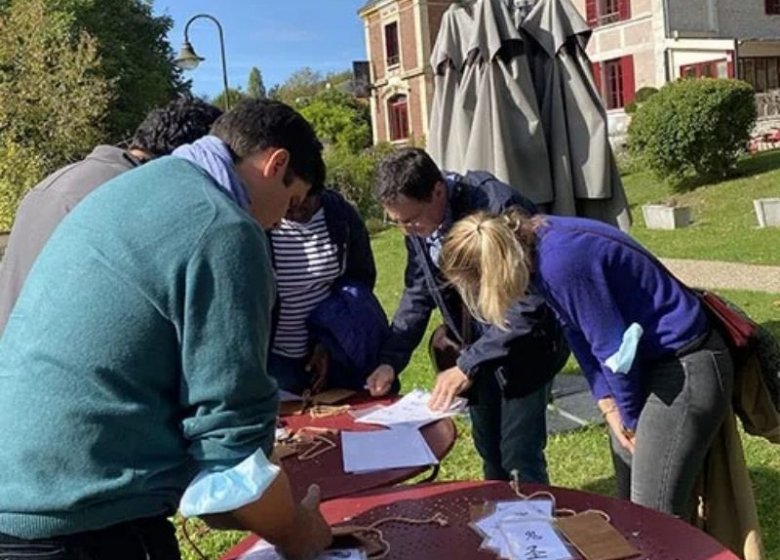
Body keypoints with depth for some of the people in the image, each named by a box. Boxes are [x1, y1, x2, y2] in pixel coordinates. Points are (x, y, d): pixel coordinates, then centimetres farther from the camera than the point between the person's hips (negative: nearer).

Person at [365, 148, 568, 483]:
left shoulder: (498, 209, -28)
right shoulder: (417, 221, -8)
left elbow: (527, 305, -27)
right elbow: (418, 293, 3)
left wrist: (469, 364, -29)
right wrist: (391, 361, -7)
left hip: (524, 344, -6)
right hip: (473, 347, 6)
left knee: (520, 455, -4)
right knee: (488, 452, 15)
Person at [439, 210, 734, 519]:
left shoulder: (561, 262, -27)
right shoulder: (538, 243, 1)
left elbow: (614, 348, -21)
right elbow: (580, 333, 7)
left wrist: (632, 421, -6)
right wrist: (608, 405, 1)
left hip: (686, 370, -9)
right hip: (651, 363, 9)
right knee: (629, 500, 16)